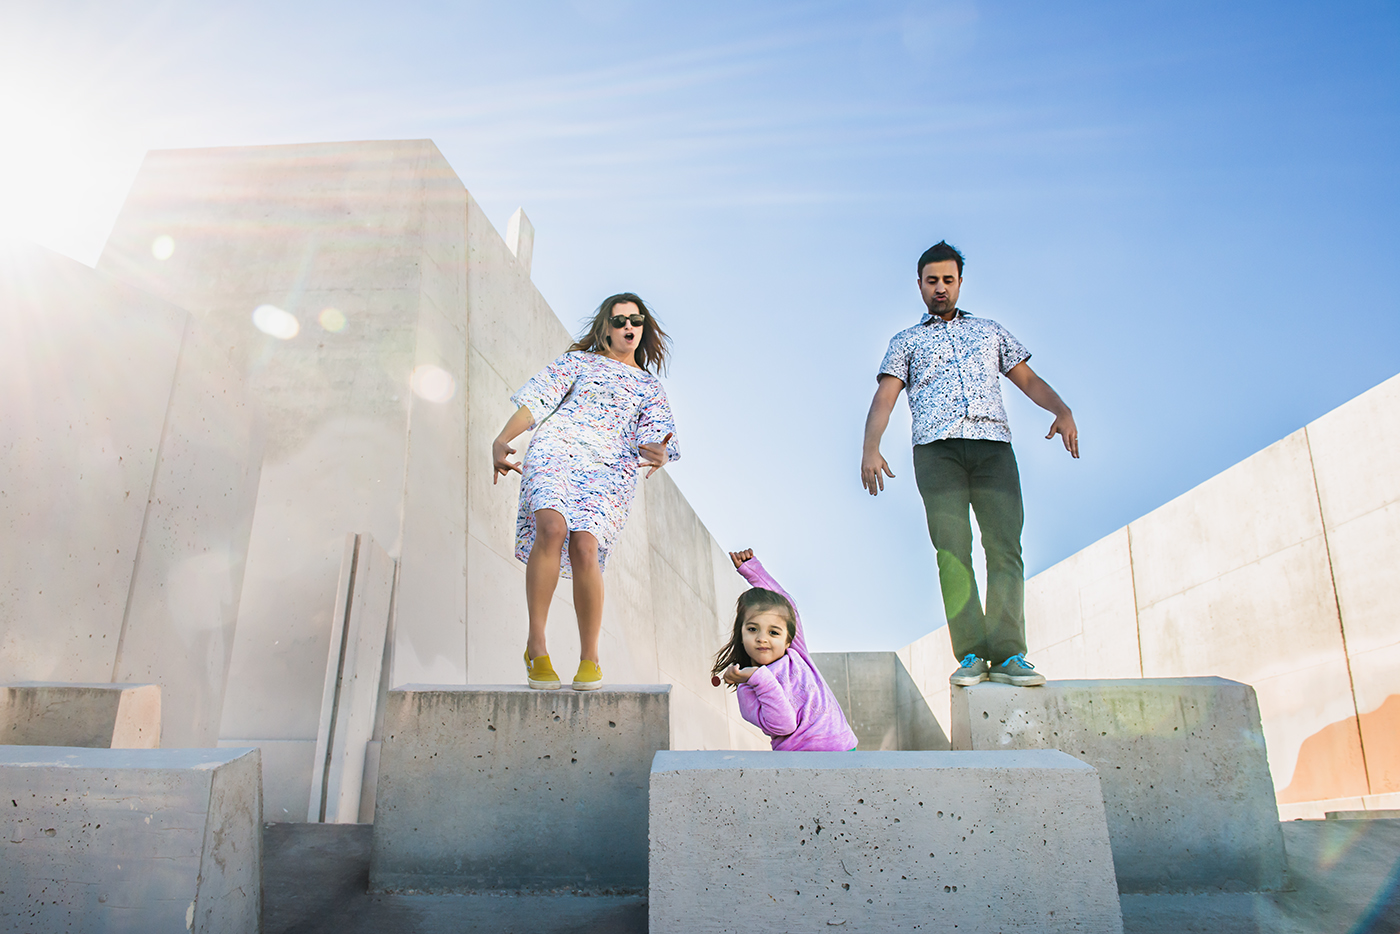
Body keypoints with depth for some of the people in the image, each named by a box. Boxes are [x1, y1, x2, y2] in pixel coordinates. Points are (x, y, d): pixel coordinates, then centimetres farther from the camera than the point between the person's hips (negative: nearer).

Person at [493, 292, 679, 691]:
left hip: (610, 470, 1)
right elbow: (537, 399, 12)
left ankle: (590, 658, -10)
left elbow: (653, 441, 12)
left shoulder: (651, 387, 26)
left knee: (585, 547, -24)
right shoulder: (580, 360, 22)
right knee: (552, 527, -30)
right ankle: (535, 645, -21)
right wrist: (501, 440, -4)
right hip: (556, 449, -1)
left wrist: (657, 454, -14)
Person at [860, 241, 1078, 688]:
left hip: (993, 445, 1)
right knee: (952, 550, -14)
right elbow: (884, 399, 9)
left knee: (1004, 547, -13)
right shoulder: (905, 342, 24)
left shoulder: (990, 330, 30)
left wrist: (1062, 410, 1)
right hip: (937, 449, -1)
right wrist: (870, 448, -9)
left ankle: (1008, 653, -16)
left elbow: (1029, 381, 23)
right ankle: (972, 654, -15)